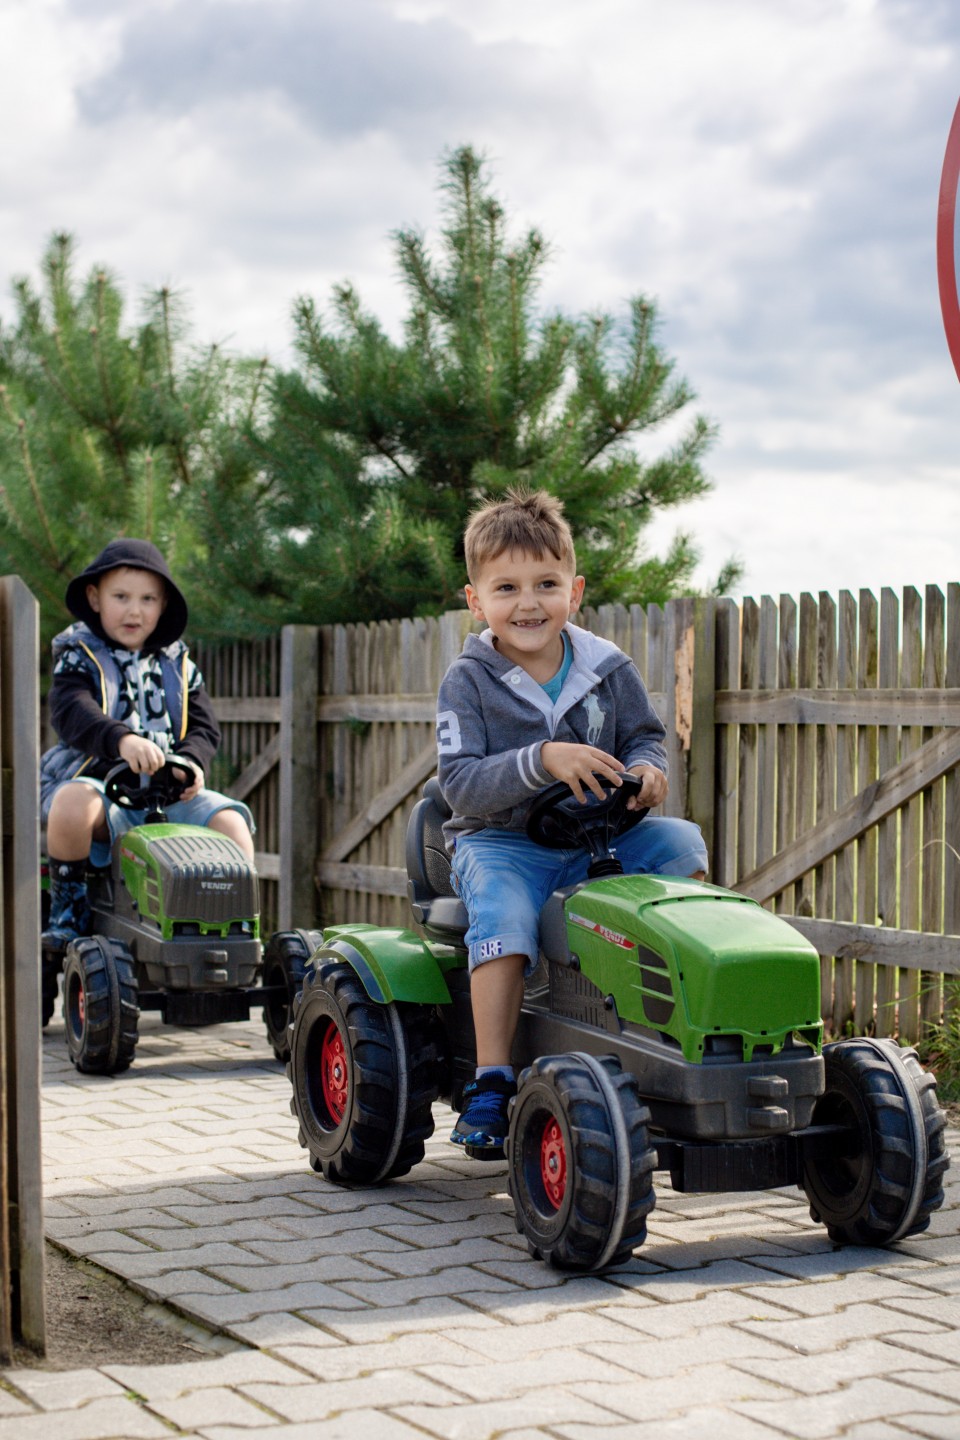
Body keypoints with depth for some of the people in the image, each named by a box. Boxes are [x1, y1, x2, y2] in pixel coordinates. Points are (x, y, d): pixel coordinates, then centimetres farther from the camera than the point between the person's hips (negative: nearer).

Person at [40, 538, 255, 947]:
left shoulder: (177, 664, 16)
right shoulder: (78, 658, 2)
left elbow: (205, 726, 11)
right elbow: (71, 712, -18)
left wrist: (190, 761, -14)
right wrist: (122, 739, -38)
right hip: (97, 779, -3)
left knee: (231, 821, -19)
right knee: (73, 804, -37)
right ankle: (68, 906, -16)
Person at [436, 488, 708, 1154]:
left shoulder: (607, 669, 3)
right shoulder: (469, 682, -7)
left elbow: (646, 736, 14)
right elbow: (461, 784, -16)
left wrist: (645, 769, -12)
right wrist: (541, 761, -30)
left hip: (598, 838, 4)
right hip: (500, 842, -4)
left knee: (681, 842, -17)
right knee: (505, 914, -33)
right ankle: (492, 1082, -26)